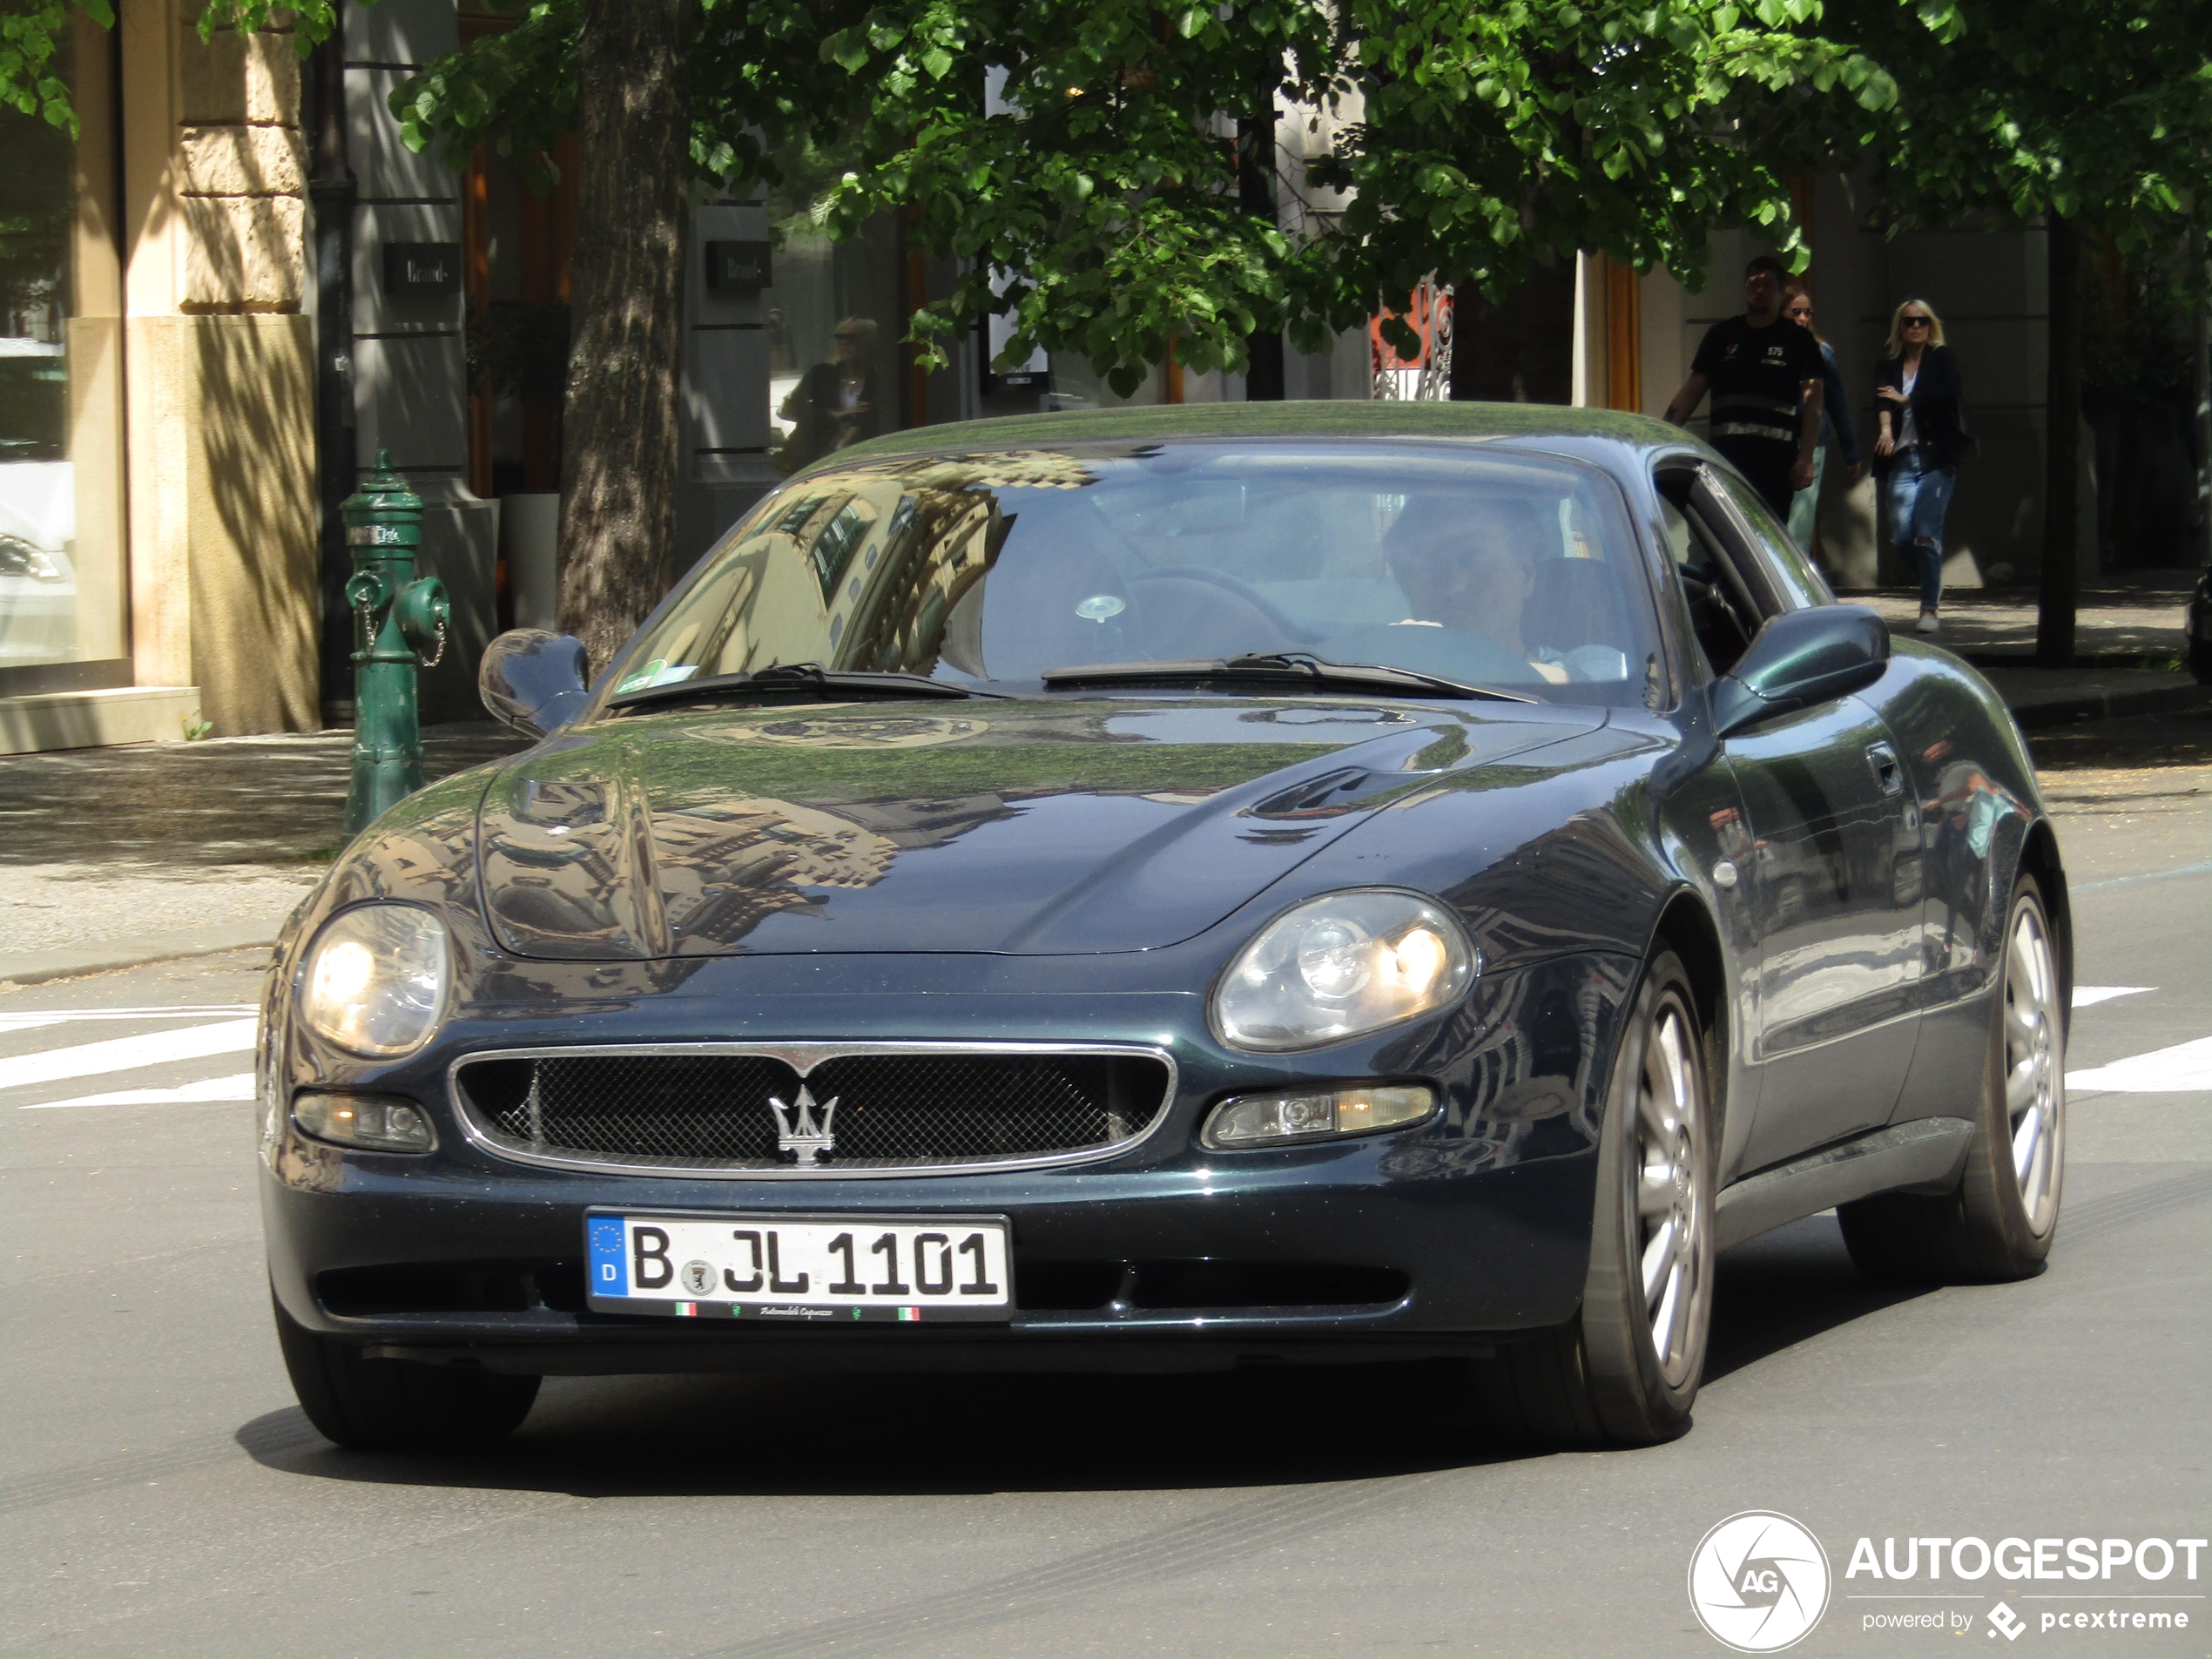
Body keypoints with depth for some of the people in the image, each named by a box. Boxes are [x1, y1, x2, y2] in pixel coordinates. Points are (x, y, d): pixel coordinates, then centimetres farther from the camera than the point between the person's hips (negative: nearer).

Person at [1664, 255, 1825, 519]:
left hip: (1775, 457, -3)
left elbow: (1812, 401, 0)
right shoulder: (1721, 336, 16)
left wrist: (1806, 458, -10)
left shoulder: (1797, 341, 6)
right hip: (1725, 452, 3)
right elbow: (1692, 391, 16)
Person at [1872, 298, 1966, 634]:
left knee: (1927, 534, -11)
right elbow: (1883, 400, -2)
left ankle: (1929, 609, -7)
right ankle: (1932, 586, 22)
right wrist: (1886, 427, -22)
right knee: (1901, 535, -4)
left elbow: (1948, 394, -12)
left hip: (1936, 458, -4)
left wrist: (1906, 400, -7)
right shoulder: (1889, 364, 14)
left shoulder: (1942, 358, 6)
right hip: (1902, 456, 4)